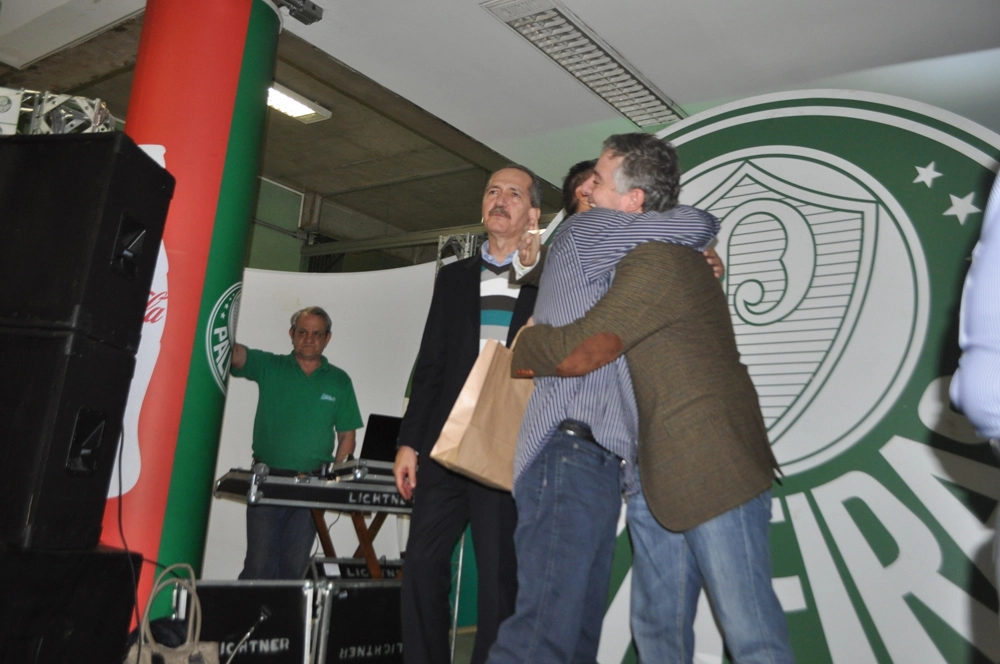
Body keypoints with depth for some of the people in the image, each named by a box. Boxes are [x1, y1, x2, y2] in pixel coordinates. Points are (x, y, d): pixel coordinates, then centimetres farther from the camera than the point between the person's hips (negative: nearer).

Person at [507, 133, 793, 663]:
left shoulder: (657, 261, -18)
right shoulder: (637, 260, 16)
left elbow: (577, 354, -24)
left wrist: (524, 347, -4)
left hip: (713, 470, -10)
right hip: (657, 476, 10)